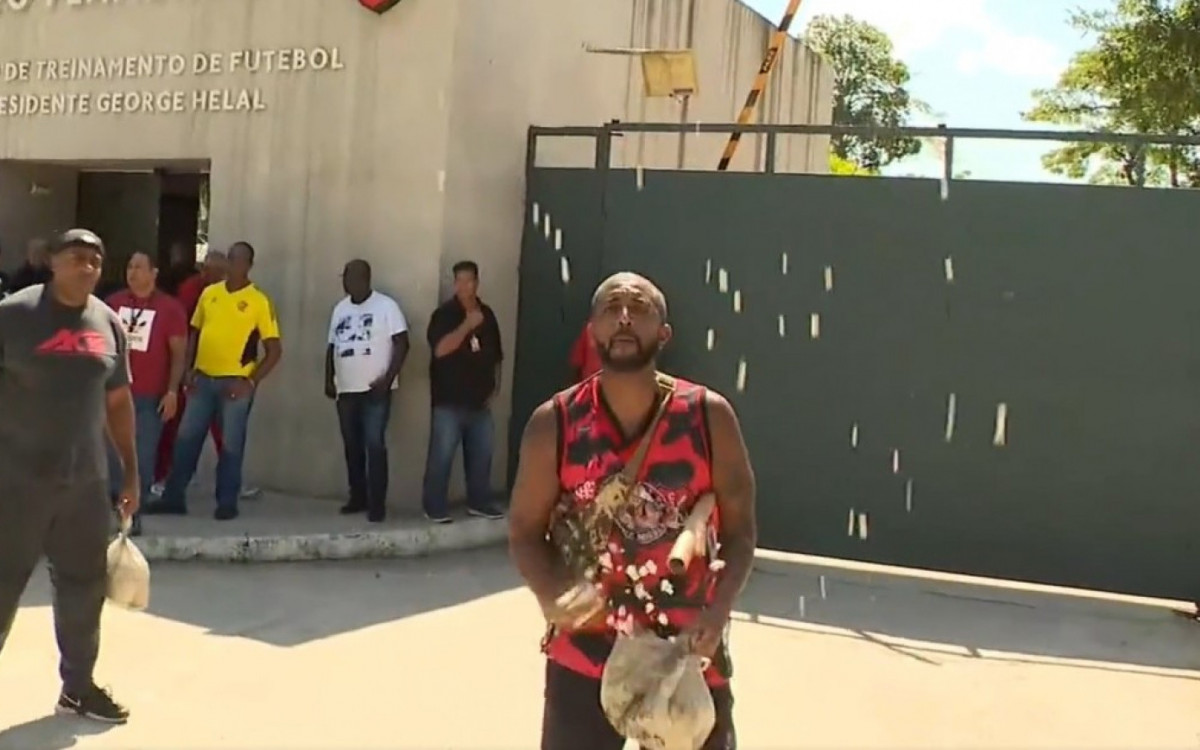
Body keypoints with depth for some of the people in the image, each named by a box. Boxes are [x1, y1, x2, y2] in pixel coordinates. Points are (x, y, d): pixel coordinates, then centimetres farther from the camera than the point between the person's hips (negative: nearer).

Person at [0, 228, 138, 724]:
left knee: (84, 584, 11)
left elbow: (118, 401, 15)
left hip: (86, 480, 5)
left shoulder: (108, 323, 9)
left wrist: (131, 472, 14)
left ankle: (77, 686, 25)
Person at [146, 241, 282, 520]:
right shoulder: (209, 293, 8)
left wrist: (251, 382, -13)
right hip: (203, 379, 4)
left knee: (230, 445, 1)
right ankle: (173, 497, 15)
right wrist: (189, 371, 4)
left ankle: (227, 503, 11)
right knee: (186, 439, 6)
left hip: (235, 383, -4)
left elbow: (275, 350, -6)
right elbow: (194, 333, 15)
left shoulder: (259, 302, -5)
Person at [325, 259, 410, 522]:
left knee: (374, 445, -9)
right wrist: (329, 380, 12)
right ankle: (358, 498, 21)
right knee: (352, 446, 10)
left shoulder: (386, 305, -6)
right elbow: (332, 347, 20)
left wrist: (388, 378, -16)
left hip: (375, 389, -6)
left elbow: (401, 343, -10)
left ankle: (377, 504, -5)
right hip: (346, 390, 6)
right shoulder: (340, 308, 13)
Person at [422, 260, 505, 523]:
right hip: (449, 400, -5)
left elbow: (495, 356, 18)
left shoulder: (487, 315, 10)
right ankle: (435, 506, 2)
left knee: (482, 454, 9)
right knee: (442, 454, -6)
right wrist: (467, 325, -23)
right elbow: (440, 349, -21)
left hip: (479, 400, 5)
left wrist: (494, 388, 10)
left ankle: (479, 502, 21)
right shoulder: (444, 313, -6)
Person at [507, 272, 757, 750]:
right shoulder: (554, 423, -6)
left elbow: (740, 529, -1)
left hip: (689, 655, 0)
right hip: (585, 655, 0)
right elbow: (525, 531, 1)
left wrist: (718, 612, -18)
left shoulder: (709, 416, -7)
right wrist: (552, 594, -19)